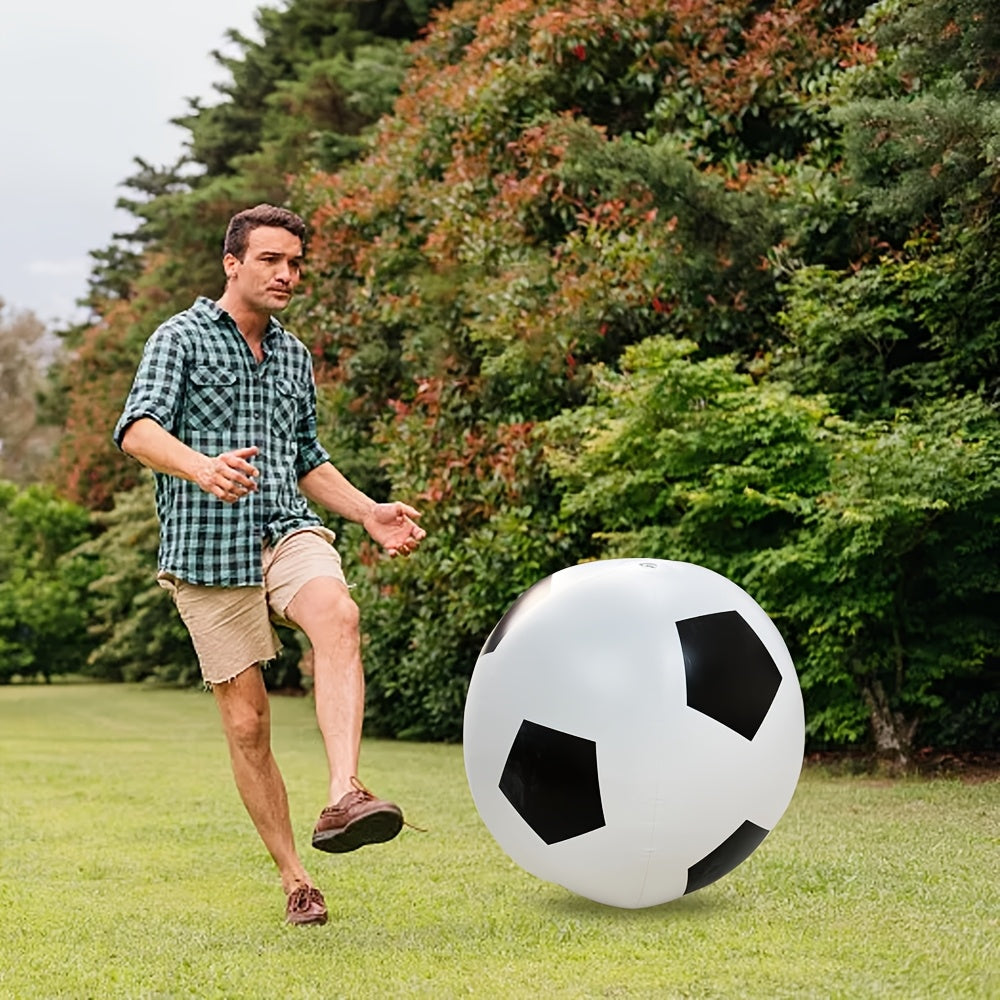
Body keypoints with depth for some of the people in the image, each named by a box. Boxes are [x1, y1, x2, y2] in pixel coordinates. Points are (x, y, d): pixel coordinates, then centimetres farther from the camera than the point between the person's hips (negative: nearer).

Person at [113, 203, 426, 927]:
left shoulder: (294, 356, 19)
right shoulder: (182, 338, 1)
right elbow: (138, 429, -16)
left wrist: (370, 513, 16)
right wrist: (202, 468, -36)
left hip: (288, 530, 3)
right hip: (207, 552, -3)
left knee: (337, 614, -32)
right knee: (246, 723, -1)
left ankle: (343, 797, -44)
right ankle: (294, 879, 13)